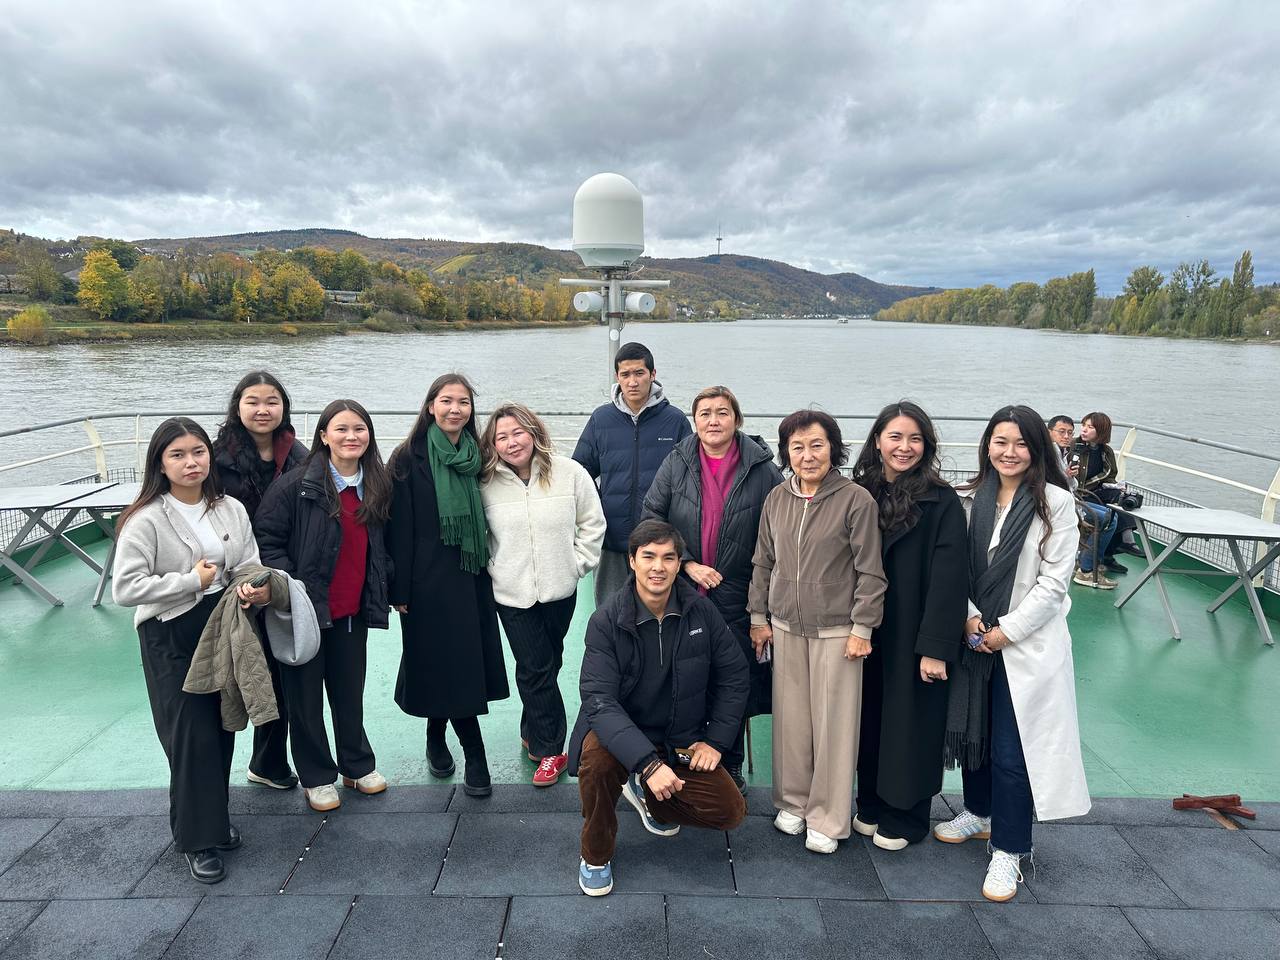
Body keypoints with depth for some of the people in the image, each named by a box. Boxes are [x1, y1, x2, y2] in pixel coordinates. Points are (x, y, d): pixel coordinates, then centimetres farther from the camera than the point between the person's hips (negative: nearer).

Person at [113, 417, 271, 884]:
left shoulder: (231, 509, 1)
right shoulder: (146, 520, -13)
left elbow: (250, 566, 4)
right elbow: (125, 588, -16)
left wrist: (258, 587, -18)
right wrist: (191, 582, -17)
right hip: (172, 639, -5)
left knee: (222, 728, 13)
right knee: (192, 735, -1)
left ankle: (214, 816, 34)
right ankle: (197, 837, 15)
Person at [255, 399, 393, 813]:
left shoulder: (377, 486, 3)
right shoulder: (297, 484, -14)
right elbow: (267, 538, -12)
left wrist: (382, 594, 9)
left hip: (353, 611, 4)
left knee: (350, 691, 17)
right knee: (306, 696, 10)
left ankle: (357, 765, 35)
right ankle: (316, 777, 27)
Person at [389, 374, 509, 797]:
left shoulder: (476, 458, 8)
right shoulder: (410, 458, -5)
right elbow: (399, 527, -7)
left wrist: (489, 571, 10)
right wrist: (400, 589, -9)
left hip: (472, 576, 4)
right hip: (429, 578, -4)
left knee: (462, 664, 10)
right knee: (451, 666, -1)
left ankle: (436, 740, 32)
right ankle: (474, 757, 11)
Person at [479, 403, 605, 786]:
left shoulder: (569, 473, -7)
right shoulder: (487, 484, -6)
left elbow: (592, 523, 0)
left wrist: (578, 563, -4)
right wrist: (492, 568, -1)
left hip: (559, 589, 1)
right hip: (512, 594, -1)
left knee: (547, 665, 16)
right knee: (535, 669, 1)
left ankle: (533, 734, 36)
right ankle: (551, 750, 15)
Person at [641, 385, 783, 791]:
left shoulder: (763, 470, -4)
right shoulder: (676, 463, 0)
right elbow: (652, 518, 0)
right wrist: (687, 564, -11)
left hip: (736, 601, -1)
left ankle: (731, 765, 32)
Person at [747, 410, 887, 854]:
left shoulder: (856, 499, -9)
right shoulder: (776, 499, 4)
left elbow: (870, 571, -7)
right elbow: (763, 562, 11)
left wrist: (862, 628, -8)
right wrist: (759, 617, 11)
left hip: (836, 630, -4)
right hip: (785, 626, 4)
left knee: (833, 723, 4)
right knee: (791, 719, 11)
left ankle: (827, 818, 19)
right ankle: (793, 802, 29)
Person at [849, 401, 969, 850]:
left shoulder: (941, 502, -11)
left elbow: (949, 577, -15)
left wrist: (936, 647, -18)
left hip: (912, 636, -4)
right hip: (867, 632, 4)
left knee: (909, 724, 9)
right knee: (870, 720, 15)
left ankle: (907, 816, 28)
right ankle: (872, 804, 33)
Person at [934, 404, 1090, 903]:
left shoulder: (1055, 502, -10)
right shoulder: (969, 499, 1)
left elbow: (1054, 582, -11)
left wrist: (1006, 630, -12)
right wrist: (968, 617, -9)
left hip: (1027, 644, -4)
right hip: (974, 638, 5)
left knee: (1012, 750, -1)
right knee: (971, 729, 18)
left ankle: (1009, 848, 16)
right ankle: (979, 812, 40)